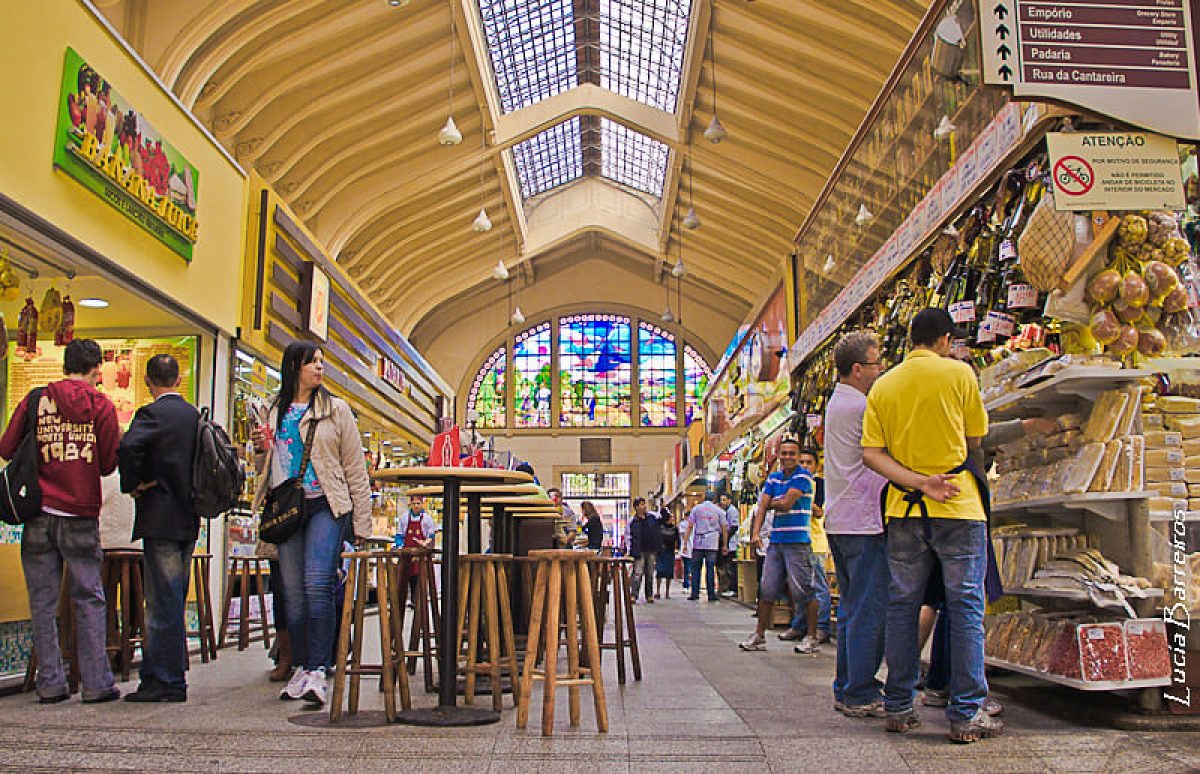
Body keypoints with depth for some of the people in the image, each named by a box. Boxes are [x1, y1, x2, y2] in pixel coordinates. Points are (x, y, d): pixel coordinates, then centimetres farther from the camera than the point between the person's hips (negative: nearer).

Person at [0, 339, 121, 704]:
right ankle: (96, 683, 6)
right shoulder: (101, 406, 0)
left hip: (39, 513, 1)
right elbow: (109, 464, -1)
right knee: (89, 599, 6)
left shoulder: (35, 399, 3)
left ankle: (50, 683, 12)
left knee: (43, 601, 8)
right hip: (82, 515, -1)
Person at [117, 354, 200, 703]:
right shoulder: (193, 413, 12)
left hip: (161, 519, -8)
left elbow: (128, 446, -29)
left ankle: (168, 682, 2)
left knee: (163, 603, -3)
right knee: (172, 601, 14)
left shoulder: (153, 413, -11)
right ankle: (156, 675, 23)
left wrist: (133, 484, -14)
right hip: (188, 519, 8)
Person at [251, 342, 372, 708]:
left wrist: (361, 524, -2)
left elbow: (355, 469, 4)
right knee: (293, 591, 4)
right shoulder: (275, 412, 15)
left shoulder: (335, 409, 6)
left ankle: (318, 671, -15)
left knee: (318, 584, -15)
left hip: (326, 505, -3)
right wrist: (261, 450, 0)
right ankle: (301, 667, 14)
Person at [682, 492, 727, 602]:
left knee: (696, 568, 6)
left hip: (697, 544, 1)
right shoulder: (718, 510, 6)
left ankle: (695, 593, 4)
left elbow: (689, 526, 2)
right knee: (710, 568, 0)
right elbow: (724, 529, 6)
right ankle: (711, 594, -2)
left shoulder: (696, 509, 7)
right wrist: (724, 545, 12)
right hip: (712, 544, -1)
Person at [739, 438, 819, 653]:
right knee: (767, 589, 7)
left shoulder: (803, 477, -5)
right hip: (775, 541, 6)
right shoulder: (773, 478, 14)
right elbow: (762, 506, 7)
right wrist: (755, 533, -5)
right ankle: (759, 635, 15)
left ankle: (811, 637, 8)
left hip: (797, 541, -6)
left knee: (803, 590, -4)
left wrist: (770, 503, 5)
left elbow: (786, 504, -14)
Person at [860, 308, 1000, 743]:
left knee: (902, 605, 9)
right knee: (965, 606, 1)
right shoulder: (957, 372, -3)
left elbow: (871, 453, -3)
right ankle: (966, 715, 3)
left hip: (904, 509, 4)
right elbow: (975, 439, 4)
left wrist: (919, 481, -9)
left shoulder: (883, 386, 6)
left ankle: (899, 708, 14)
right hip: (958, 506, -4)